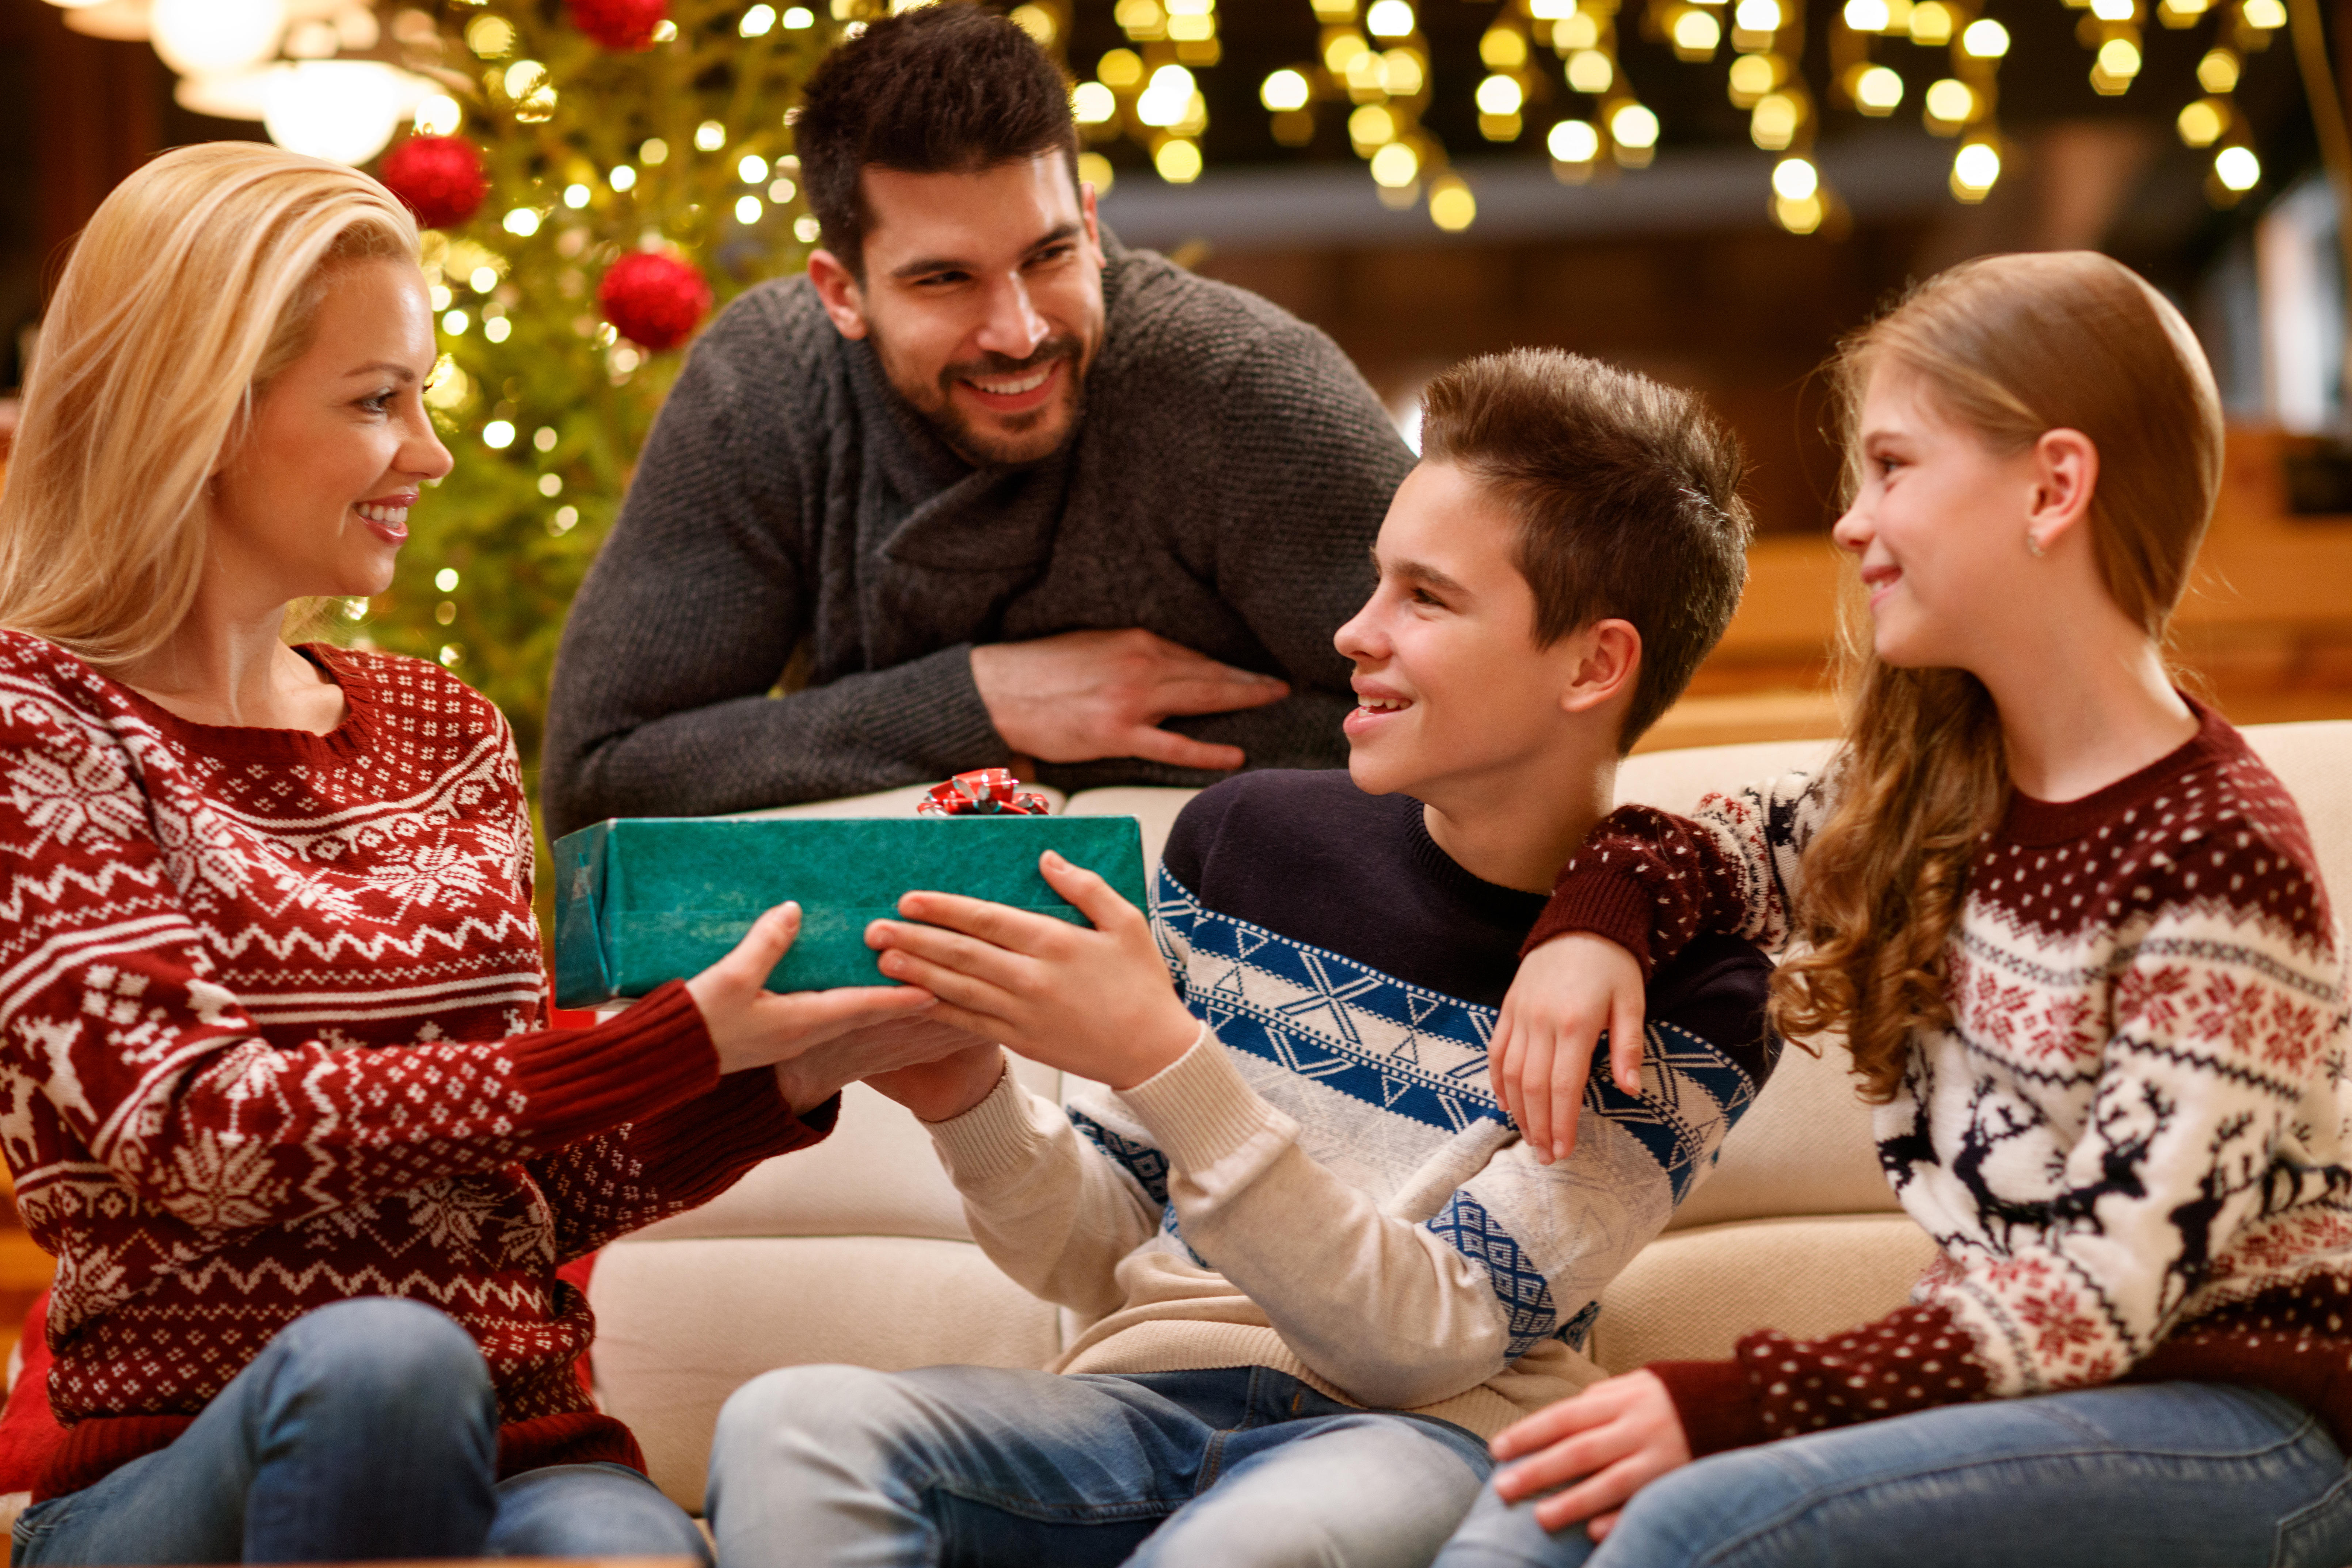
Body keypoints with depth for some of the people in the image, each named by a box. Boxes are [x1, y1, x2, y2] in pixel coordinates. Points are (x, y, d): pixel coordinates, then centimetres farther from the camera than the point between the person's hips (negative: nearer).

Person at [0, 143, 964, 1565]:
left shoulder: (444, 732, 18)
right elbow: (216, 1136, -14)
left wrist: (786, 1079, -1)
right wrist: (683, 1042, -17)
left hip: (517, 1450, 3)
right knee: (380, 1358, -37)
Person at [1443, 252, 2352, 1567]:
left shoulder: (2215, 863, -17)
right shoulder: (1942, 785, 7)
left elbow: (2104, 1295, -20)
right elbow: (1729, 842, 26)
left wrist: (1728, 1404, -26)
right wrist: (1597, 919, 2)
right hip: (2024, 1388, 7)